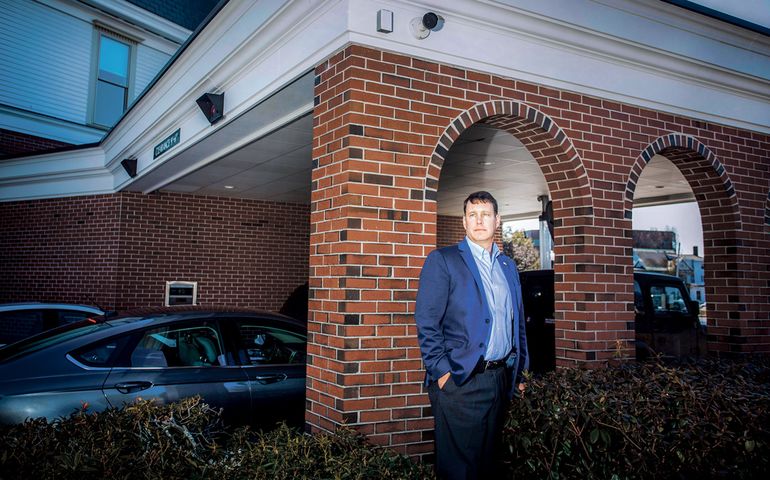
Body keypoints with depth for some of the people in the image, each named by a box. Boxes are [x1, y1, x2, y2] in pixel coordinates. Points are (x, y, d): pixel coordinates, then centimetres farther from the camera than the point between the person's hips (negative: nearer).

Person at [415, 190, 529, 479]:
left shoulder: (508, 266, 15)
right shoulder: (442, 260, -3)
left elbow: (517, 322, 19)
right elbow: (426, 322, -9)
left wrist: (520, 370, 13)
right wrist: (441, 372, -15)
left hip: (501, 378, 6)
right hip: (460, 380, -5)